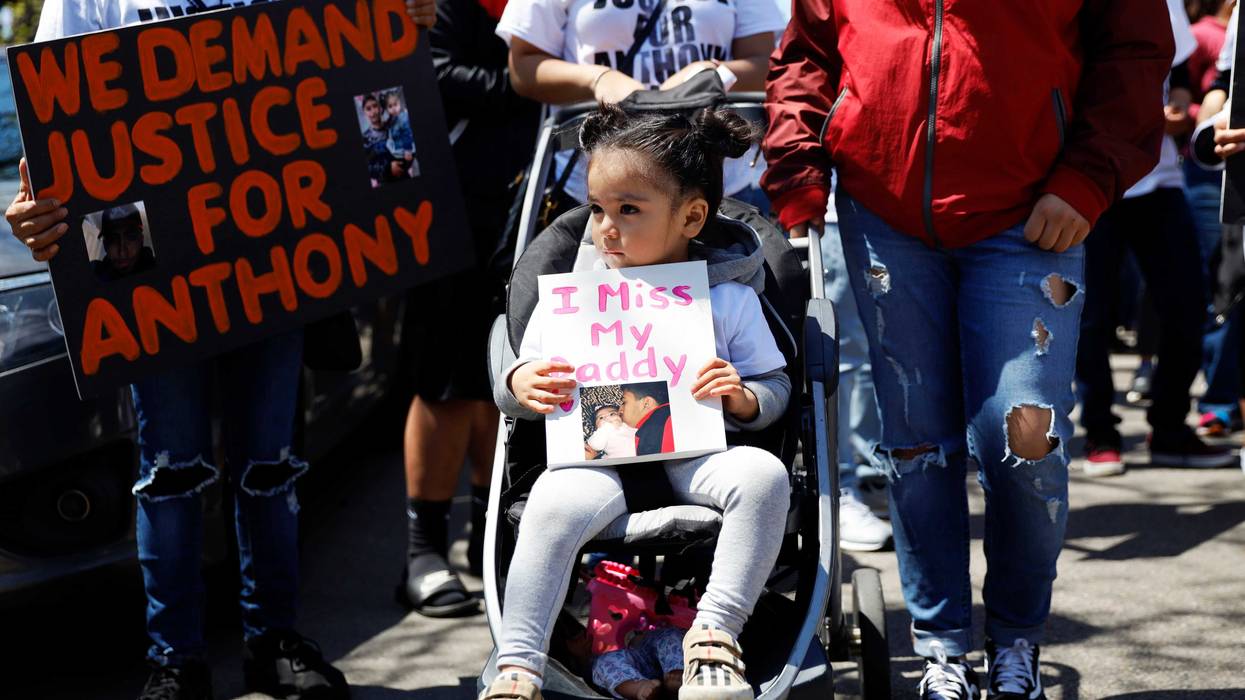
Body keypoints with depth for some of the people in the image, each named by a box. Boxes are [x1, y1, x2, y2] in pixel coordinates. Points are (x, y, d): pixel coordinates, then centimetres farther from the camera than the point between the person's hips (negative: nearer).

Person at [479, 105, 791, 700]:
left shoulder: (730, 298, 10)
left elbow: (776, 388, 13)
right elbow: (514, 387, 14)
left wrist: (743, 400, -10)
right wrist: (520, 387, -10)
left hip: (693, 454, 1)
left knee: (763, 475, -30)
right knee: (558, 503, -34)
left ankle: (714, 635, -22)